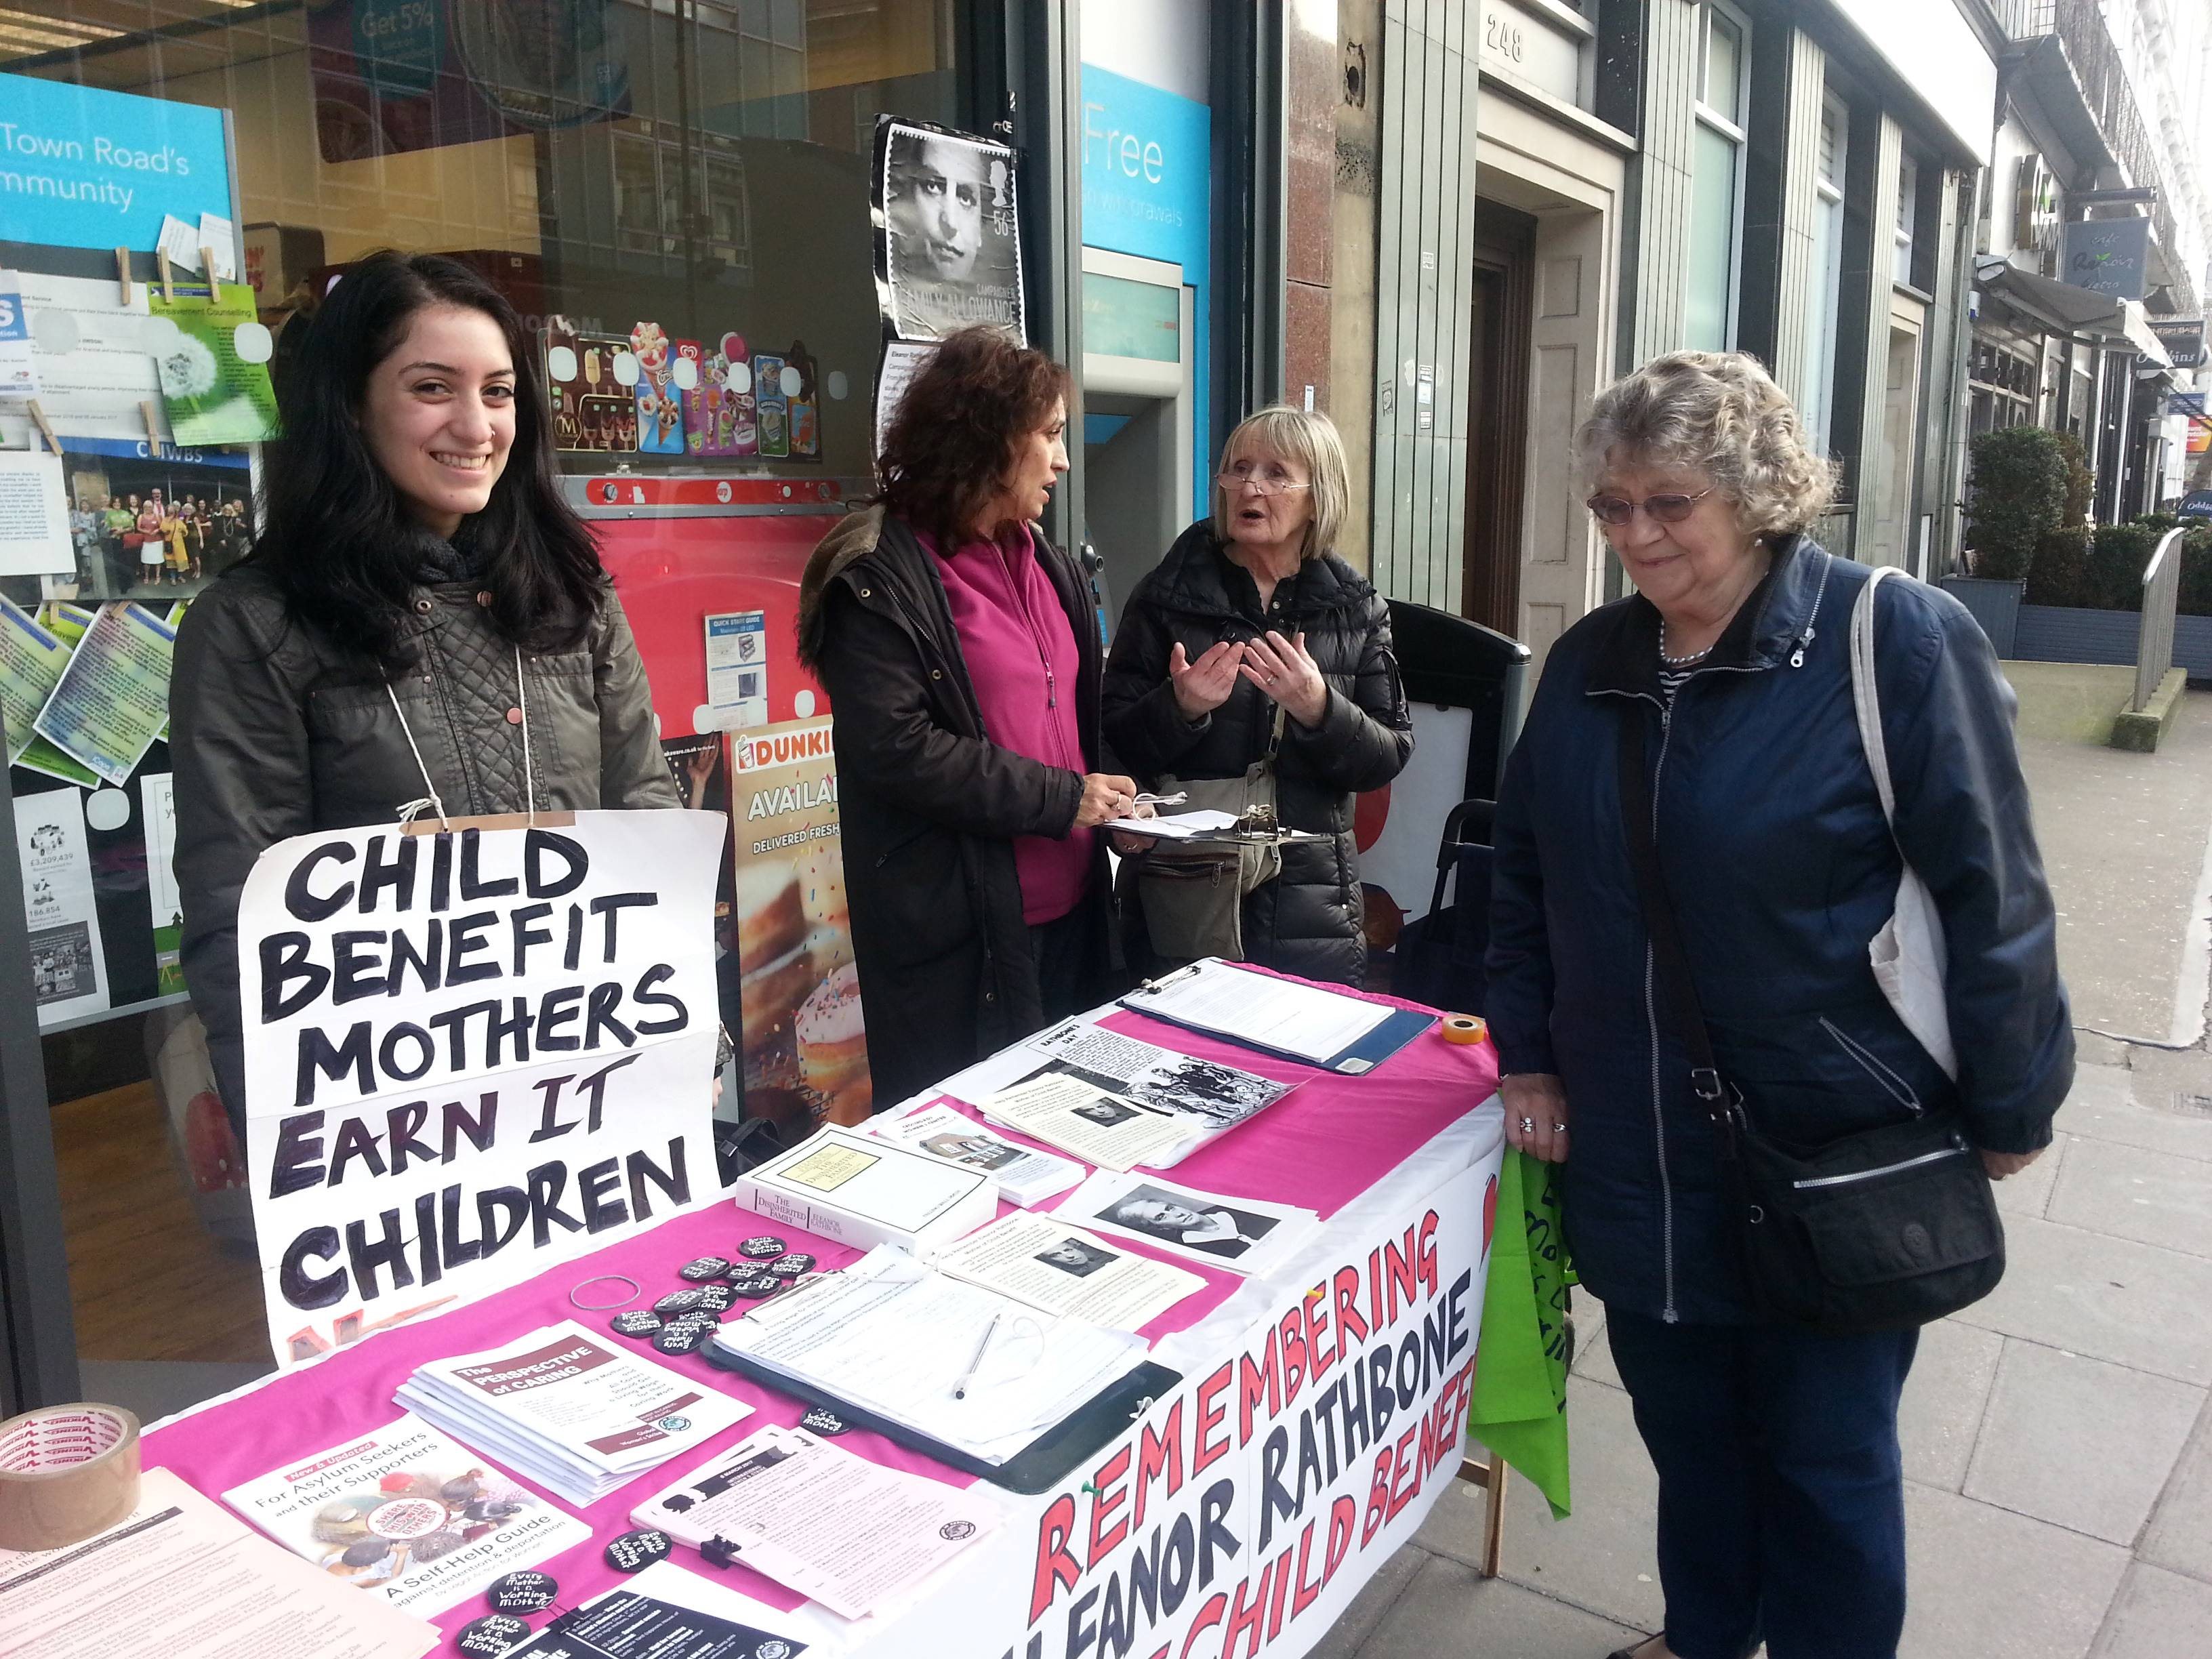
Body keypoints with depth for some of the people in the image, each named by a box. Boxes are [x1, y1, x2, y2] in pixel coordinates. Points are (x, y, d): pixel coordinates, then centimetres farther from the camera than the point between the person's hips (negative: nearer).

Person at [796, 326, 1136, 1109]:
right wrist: (1059, 799, -17)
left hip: (1067, 910, 7)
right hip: (955, 930, -7)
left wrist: (1113, 801, 2)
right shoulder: (880, 574, -11)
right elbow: (894, 748, -20)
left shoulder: (1049, 568, 14)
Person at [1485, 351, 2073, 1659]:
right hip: (1638, 1155, 5)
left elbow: (1992, 897, -10)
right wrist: (1527, 1054, 6)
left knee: (1826, 1457, 12)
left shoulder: (1901, 641, -12)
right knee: (1684, 1427, 20)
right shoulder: (1589, 664, 4)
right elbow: (1525, 874, 12)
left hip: (1837, 1158, -4)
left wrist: (2009, 1112, -7)